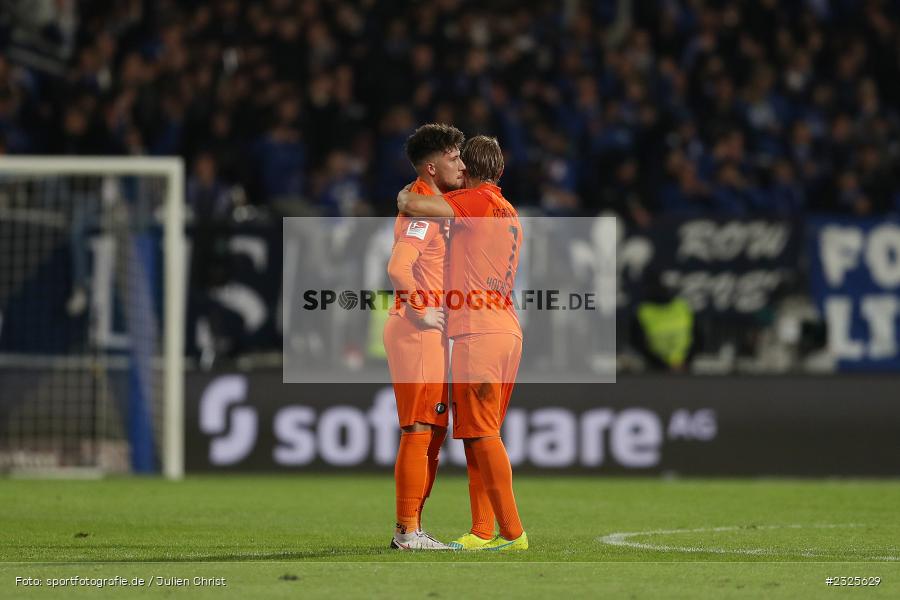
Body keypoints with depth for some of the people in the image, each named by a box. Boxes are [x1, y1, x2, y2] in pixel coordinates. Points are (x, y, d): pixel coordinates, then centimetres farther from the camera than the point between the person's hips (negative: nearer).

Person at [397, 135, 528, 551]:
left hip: (477, 333, -9)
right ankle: (483, 532, 9)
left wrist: (404, 196, 6)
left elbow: (412, 205, -18)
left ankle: (512, 533, -10)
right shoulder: (510, 213, 22)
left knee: (483, 435, -8)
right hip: (507, 331, 9)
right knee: (478, 437, 11)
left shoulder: (475, 201, -6)